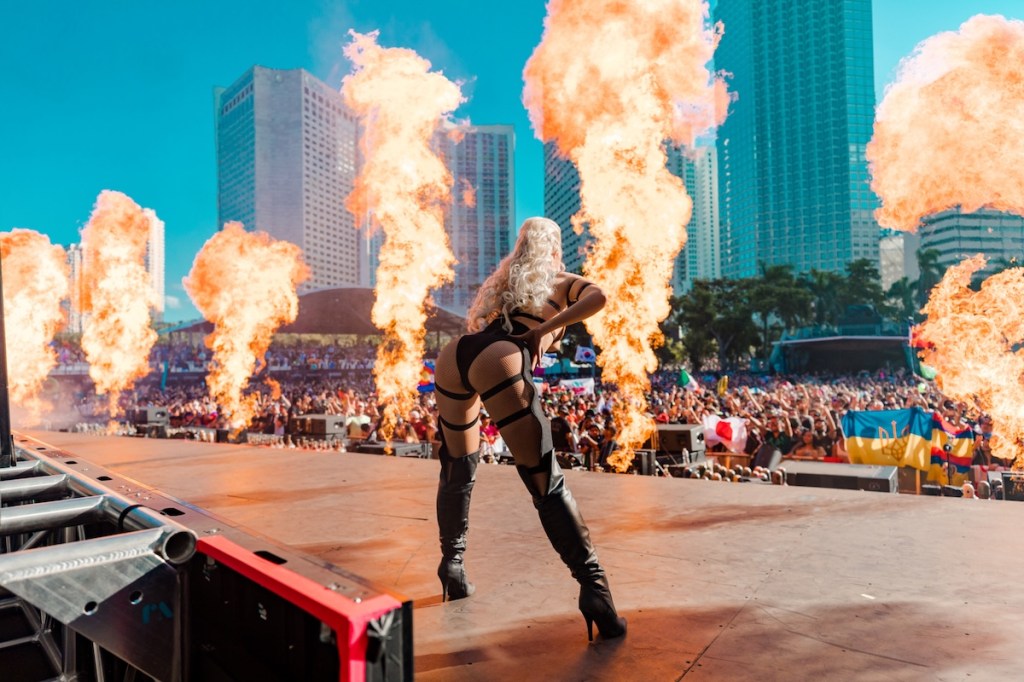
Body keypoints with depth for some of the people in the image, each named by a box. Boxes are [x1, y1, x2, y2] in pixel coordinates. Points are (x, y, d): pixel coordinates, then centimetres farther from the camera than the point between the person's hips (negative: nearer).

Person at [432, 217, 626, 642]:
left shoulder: (503, 279, 35)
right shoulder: (561, 281, 22)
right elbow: (598, 297, 1)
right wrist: (546, 330, 3)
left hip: (452, 356, 6)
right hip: (498, 362, -5)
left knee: (458, 470, 23)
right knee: (546, 482, -8)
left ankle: (451, 564, 32)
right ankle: (593, 586, -15)